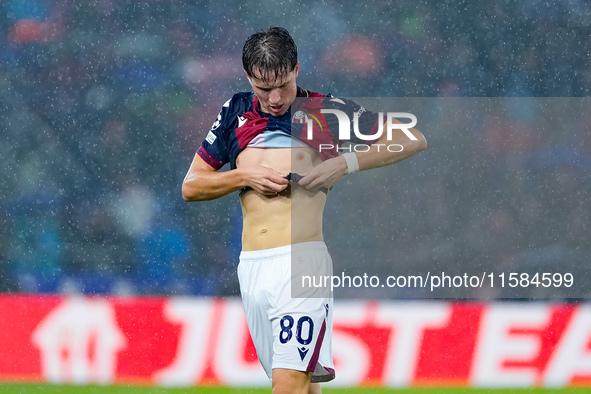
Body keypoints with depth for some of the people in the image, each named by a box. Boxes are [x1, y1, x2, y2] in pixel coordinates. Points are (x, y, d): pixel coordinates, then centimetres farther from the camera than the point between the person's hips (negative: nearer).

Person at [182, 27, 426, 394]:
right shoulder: (237, 112, 15)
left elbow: (413, 139, 1)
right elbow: (191, 186, 17)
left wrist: (345, 164, -10)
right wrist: (246, 176, -1)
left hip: (301, 261, -5)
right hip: (251, 267, 5)